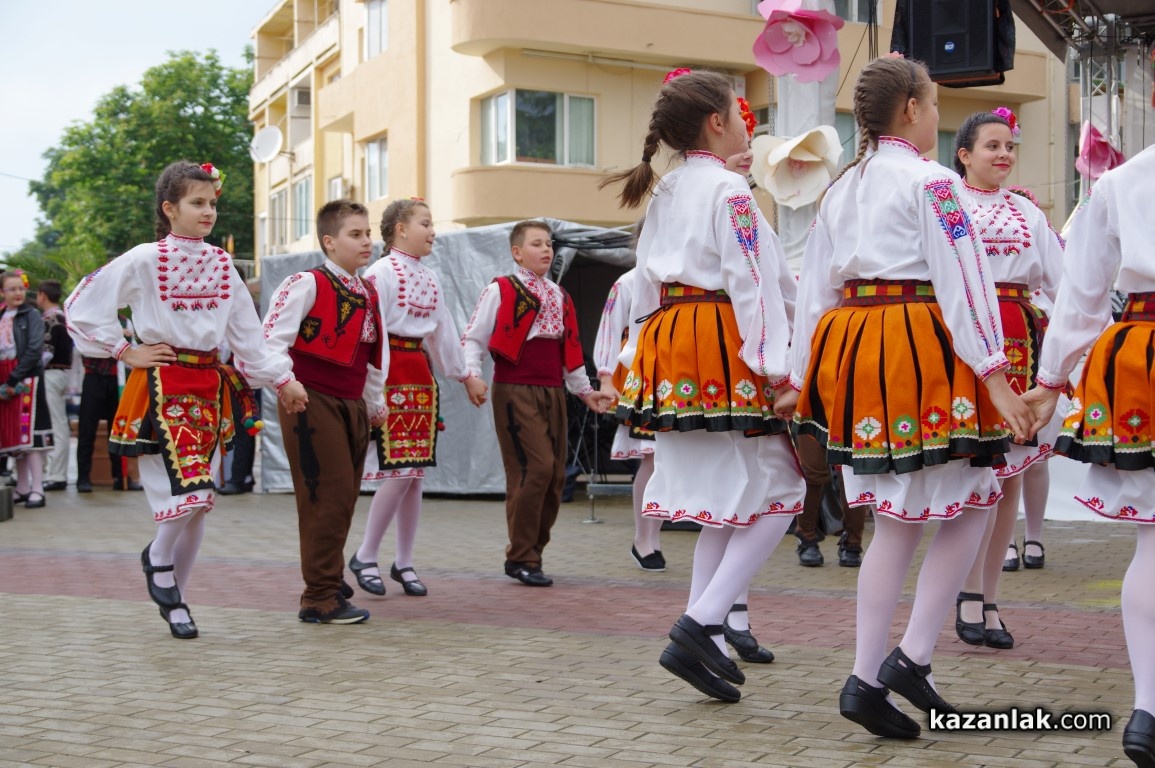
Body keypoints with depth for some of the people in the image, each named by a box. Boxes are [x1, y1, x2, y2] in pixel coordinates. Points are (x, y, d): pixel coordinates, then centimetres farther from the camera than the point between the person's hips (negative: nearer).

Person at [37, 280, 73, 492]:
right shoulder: (64, 316, 15)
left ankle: (54, 475, -7)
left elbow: (46, 351, -17)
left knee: (54, 427, -8)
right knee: (61, 426, 10)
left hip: (50, 373, -9)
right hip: (63, 371, 9)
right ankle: (59, 473, 15)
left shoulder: (48, 319, -13)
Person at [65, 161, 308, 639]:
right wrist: (125, 352, -7)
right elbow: (81, 307, -6)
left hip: (210, 388, 5)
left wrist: (282, 380, 10)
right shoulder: (144, 261, -6)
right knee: (189, 492, -16)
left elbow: (247, 333, 13)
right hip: (161, 388, -5)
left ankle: (175, 597, 21)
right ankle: (158, 559, 15)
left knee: (200, 501, 6)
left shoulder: (222, 265, 9)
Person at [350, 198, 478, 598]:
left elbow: (443, 329, 23)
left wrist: (462, 373, 27)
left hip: (420, 372, 8)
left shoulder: (429, 279, 16)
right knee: (398, 470, -11)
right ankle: (365, 557, 3)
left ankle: (404, 562, 15)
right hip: (390, 373, -8)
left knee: (415, 472, 7)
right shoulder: (381, 272, -9)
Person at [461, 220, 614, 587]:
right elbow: (473, 337, -5)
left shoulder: (560, 296, 18)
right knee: (536, 467, -15)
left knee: (555, 474, 4)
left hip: (553, 392, 7)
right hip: (515, 392, -7)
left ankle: (532, 552, 16)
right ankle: (521, 558, -4)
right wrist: (472, 375, -20)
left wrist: (584, 390, 26)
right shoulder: (500, 291, -2)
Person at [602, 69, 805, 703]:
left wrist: (635, 358, 23)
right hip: (721, 348, -8)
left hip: (667, 344, 9)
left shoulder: (664, 193, 18)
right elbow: (751, 283, -14)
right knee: (777, 491, -2)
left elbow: (645, 282, 19)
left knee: (724, 501, 12)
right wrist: (776, 369, -17)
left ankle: (703, 644, 9)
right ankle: (701, 623, -12)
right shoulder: (728, 188, -8)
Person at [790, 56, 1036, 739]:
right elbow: (963, 280, -12)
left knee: (899, 519, 11)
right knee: (969, 504, 4)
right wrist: (994, 376, -14)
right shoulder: (930, 181, -5)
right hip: (920, 349, -7)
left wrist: (801, 377, 18)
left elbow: (814, 289, 16)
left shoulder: (839, 190, 17)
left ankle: (866, 681, 8)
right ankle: (913, 657, -2)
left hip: (851, 349, 7)